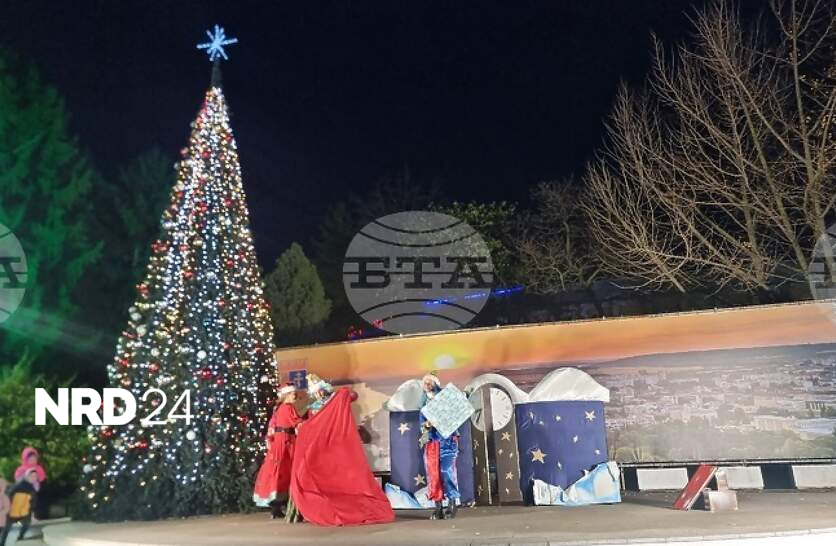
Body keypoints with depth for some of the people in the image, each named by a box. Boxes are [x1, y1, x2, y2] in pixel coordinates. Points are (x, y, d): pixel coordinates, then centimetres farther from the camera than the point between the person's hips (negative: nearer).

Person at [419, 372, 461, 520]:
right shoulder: (424, 407, 16)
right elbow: (422, 424, 8)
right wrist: (427, 424, -13)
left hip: (446, 440, -3)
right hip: (431, 442, 3)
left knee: (447, 471, -12)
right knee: (433, 474, -1)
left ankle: (452, 503, -3)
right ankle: (438, 507, 4)